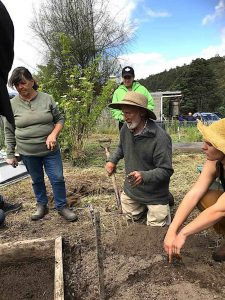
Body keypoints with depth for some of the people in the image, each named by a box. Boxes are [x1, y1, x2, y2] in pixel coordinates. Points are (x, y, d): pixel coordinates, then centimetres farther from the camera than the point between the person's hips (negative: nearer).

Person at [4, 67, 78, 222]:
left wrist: (53, 135, -16)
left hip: (51, 150, 0)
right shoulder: (12, 104, -3)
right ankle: (42, 206, 36)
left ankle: (62, 207, 23)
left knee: (58, 179, 5)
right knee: (37, 180, 16)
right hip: (28, 153, 1)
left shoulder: (47, 99, -5)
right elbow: (9, 132, 2)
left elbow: (60, 119, 2)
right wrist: (10, 154, 4)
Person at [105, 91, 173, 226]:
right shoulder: (126, 129, -9)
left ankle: (165, 203, 31)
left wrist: (144, 176, -41)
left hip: (155, 195, -5)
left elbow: (166, 170, -26)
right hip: (130, 190, 6)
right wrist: (112, 160, -2)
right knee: (131, 218, 22)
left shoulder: (160, 137, -29)